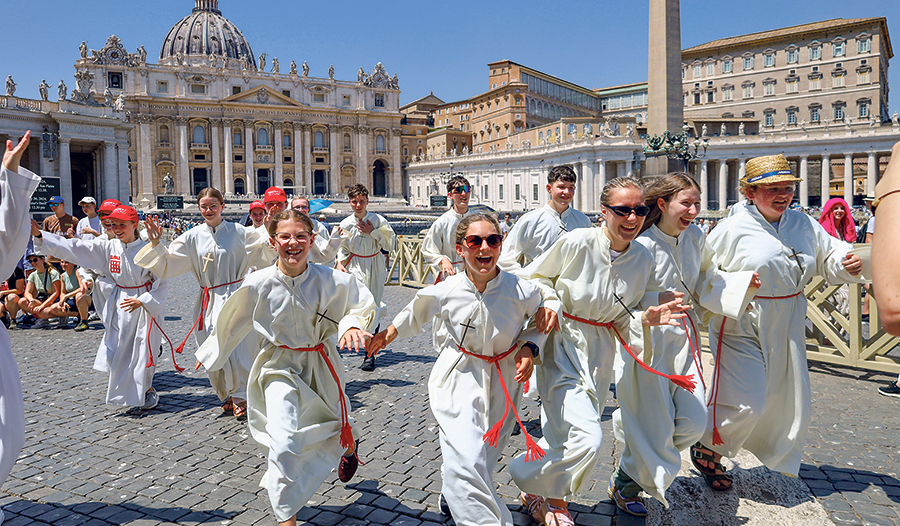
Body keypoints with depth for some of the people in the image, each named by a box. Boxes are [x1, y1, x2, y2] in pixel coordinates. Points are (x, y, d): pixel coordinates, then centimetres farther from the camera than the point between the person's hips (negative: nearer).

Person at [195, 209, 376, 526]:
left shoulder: (331, 280, -17)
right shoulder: (258, 284, -16)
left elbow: (363, 304, 0)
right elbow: (231, 323, 2)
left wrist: (352, 324, -21)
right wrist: (209, 354, 14)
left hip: (320, 365, 1)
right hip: (279, 369, -1)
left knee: (335, 431, 20)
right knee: (283, 444, -13)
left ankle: (348, 445, 61)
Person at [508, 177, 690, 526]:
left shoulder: (643, 260, -2)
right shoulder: (576, 243, -16)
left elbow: (623, 319, 7)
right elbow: (535, 276, 0)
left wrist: (649, 318, -13)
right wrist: (551, 302, -17)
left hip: (600, 353, 5)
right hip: (561, 344, -5)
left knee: (564, 436, 14)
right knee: (587, 438, -17)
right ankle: (538, 493, 12)